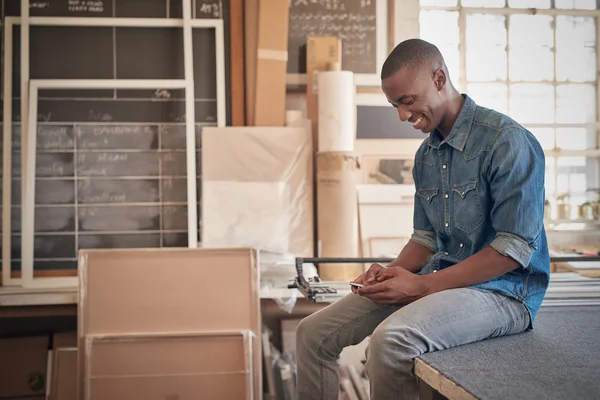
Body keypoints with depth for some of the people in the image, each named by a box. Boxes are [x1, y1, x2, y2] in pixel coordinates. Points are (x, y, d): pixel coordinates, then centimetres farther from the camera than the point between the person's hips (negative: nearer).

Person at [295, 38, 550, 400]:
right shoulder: (426, 155, 12)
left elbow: (515, 248, -18)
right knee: (314, 334, -2)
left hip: (501, 289, -8)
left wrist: (423, 285, -19)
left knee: (391, 339, -35)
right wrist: (392, 272, -3)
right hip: (434, 282, 8)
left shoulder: (508, 142, -14)